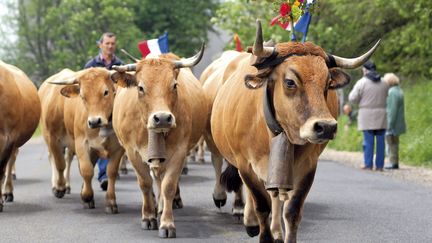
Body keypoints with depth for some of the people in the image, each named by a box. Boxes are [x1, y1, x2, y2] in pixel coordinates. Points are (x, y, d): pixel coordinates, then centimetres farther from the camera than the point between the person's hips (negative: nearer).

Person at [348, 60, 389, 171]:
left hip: (367, 116, -3)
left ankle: (368, 164, 1)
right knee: (380, 141, 4)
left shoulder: (361, 82, -6)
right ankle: (379, 165, 5)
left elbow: (352, 99, -5)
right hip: (381, 116, 3)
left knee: (368, 141, 0)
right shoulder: (383, 83, 6)